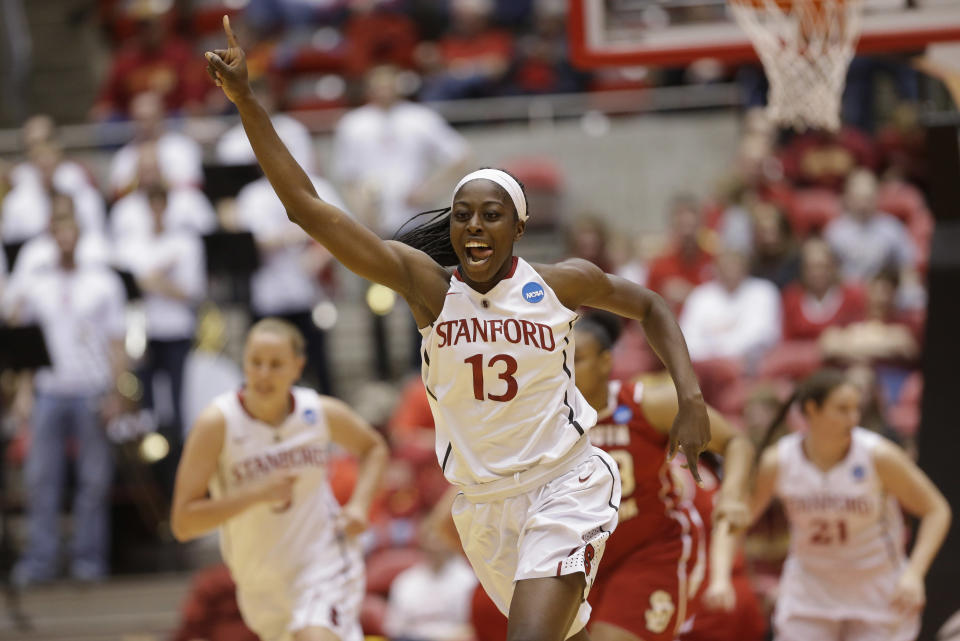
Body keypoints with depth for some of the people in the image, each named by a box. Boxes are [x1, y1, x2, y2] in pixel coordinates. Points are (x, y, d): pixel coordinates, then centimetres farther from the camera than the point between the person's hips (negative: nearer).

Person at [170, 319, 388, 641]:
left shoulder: (322, 413, -9)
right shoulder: (218, 423, -17)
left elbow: (373, 448, 15)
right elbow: (183, 523, -20)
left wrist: (359, 504, -4)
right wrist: (256, 493, -30)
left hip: (325, 564, -1)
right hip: (260, 576, 1)